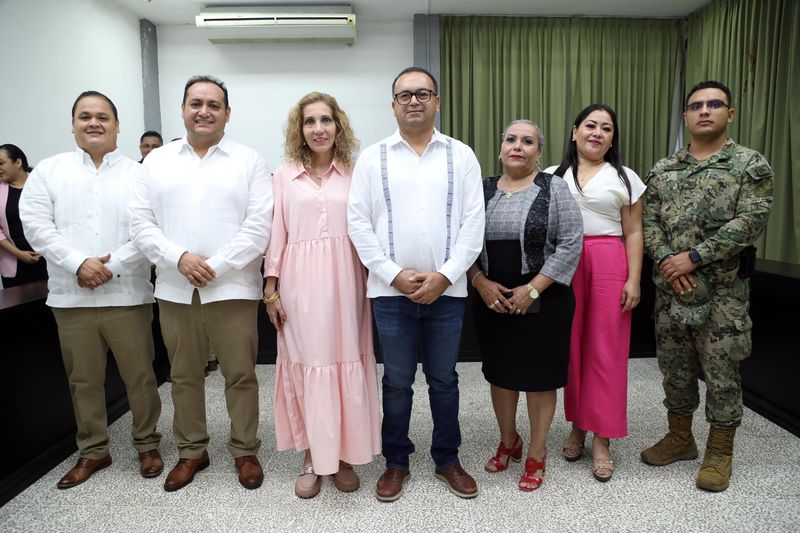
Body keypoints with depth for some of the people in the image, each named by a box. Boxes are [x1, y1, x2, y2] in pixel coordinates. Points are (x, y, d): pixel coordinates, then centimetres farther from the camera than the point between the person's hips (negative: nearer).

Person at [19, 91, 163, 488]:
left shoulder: (139, 174, 2)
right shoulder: (49, 170, 8)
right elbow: (36, 224, -1)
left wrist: (110, 266, -13)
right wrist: (79, 263, -13)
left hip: (126, 295, -2)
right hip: (70, 297, 2)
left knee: (140, 376, 5)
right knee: (83, 380, 13)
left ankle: (147, 445, 23)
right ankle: (92, 451, 29)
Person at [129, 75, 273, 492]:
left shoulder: (249, 161, 2)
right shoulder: (157, 160, 10)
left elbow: (259, 226, -7)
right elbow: (141, 222, 4)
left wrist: (215, 267, -13)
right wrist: (179, 258, -12)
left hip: (232, 288, -3)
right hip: (174, 290, 3)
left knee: (240, 375, 5)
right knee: (184, 376, 14)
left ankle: (245, 451, 23)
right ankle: (191, 451, 31)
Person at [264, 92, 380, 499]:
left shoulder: (355, 173, 8)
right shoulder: (284, 174, 7)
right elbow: (276, 233, 5)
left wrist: (372, 281, 2)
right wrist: (271, 286, 1)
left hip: (345, 280, 1)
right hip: (300, 282, 0)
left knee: (345, 362, 4)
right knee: (306, 363, 3)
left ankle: (343, 456, 20)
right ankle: (312, 458, 18)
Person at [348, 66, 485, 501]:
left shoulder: (461, 155, 5)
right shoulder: (372, 158, 4)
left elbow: (473, 222, 0)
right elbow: (358, 223, -1)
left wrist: (445, 275, -10)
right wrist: (394, 275, -10)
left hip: (447, 289, 1)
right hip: (391, 290, 0)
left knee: (444, 380, 13)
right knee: (397, 382, 10)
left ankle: (448, 460, 31)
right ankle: (396, 462, 29)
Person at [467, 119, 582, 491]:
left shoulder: (554, 189, -4)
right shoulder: (481, 191, 5)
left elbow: (570, 244, -10)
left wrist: (532, 290, -15)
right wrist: (481, 282, -9)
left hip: (543, 303, -3)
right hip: (493, 302, 3)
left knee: (539, 376, 6)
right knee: (500, 372, 14)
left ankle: (537, 452, 24)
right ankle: (508, 442, 34)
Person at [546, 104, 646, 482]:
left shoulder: (624, 178, 9)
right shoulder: (552, 177, 10)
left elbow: (633, 233, 6)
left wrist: (634, 279, -3)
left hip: (609, 266, -1)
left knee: (606, 350, 0)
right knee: (570, 348, 5)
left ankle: (602, 439, 11)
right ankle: (577, 426, 23)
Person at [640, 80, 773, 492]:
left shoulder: (751, 165, -2)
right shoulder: (662, 170, 9)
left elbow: (751, 221, -13)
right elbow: (648, 221, 4)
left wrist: (694, 257, -18)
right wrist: (666, 261, -13)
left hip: (723, 288, -4)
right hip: (670, 287, 4)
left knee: (721, 371, 4)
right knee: (674, 366, 12)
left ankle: (720, 452, 21)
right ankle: (680, 438, 29)